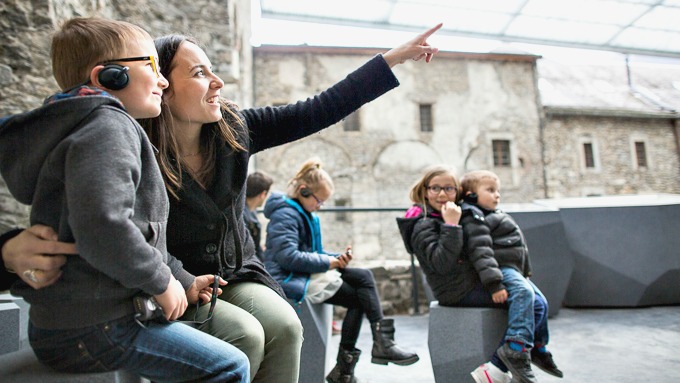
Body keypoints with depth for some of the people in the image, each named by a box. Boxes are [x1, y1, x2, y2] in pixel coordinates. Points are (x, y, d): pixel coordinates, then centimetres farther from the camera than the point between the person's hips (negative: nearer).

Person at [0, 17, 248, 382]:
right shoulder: (107, 127, -17)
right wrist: (161, 281, -18)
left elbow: (139, 234, 20)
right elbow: (102, 228, -34)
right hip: (92, 329, -10)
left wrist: (183, 280, 15)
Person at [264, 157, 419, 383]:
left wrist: (337, 258, -1)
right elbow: (288, 257, -24)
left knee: (363, 276, -6)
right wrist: (328, 262, -17)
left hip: (308, 275, 9)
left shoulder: (306, 215, 18)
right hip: (290, 280, -9)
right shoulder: (285, 215, -12)